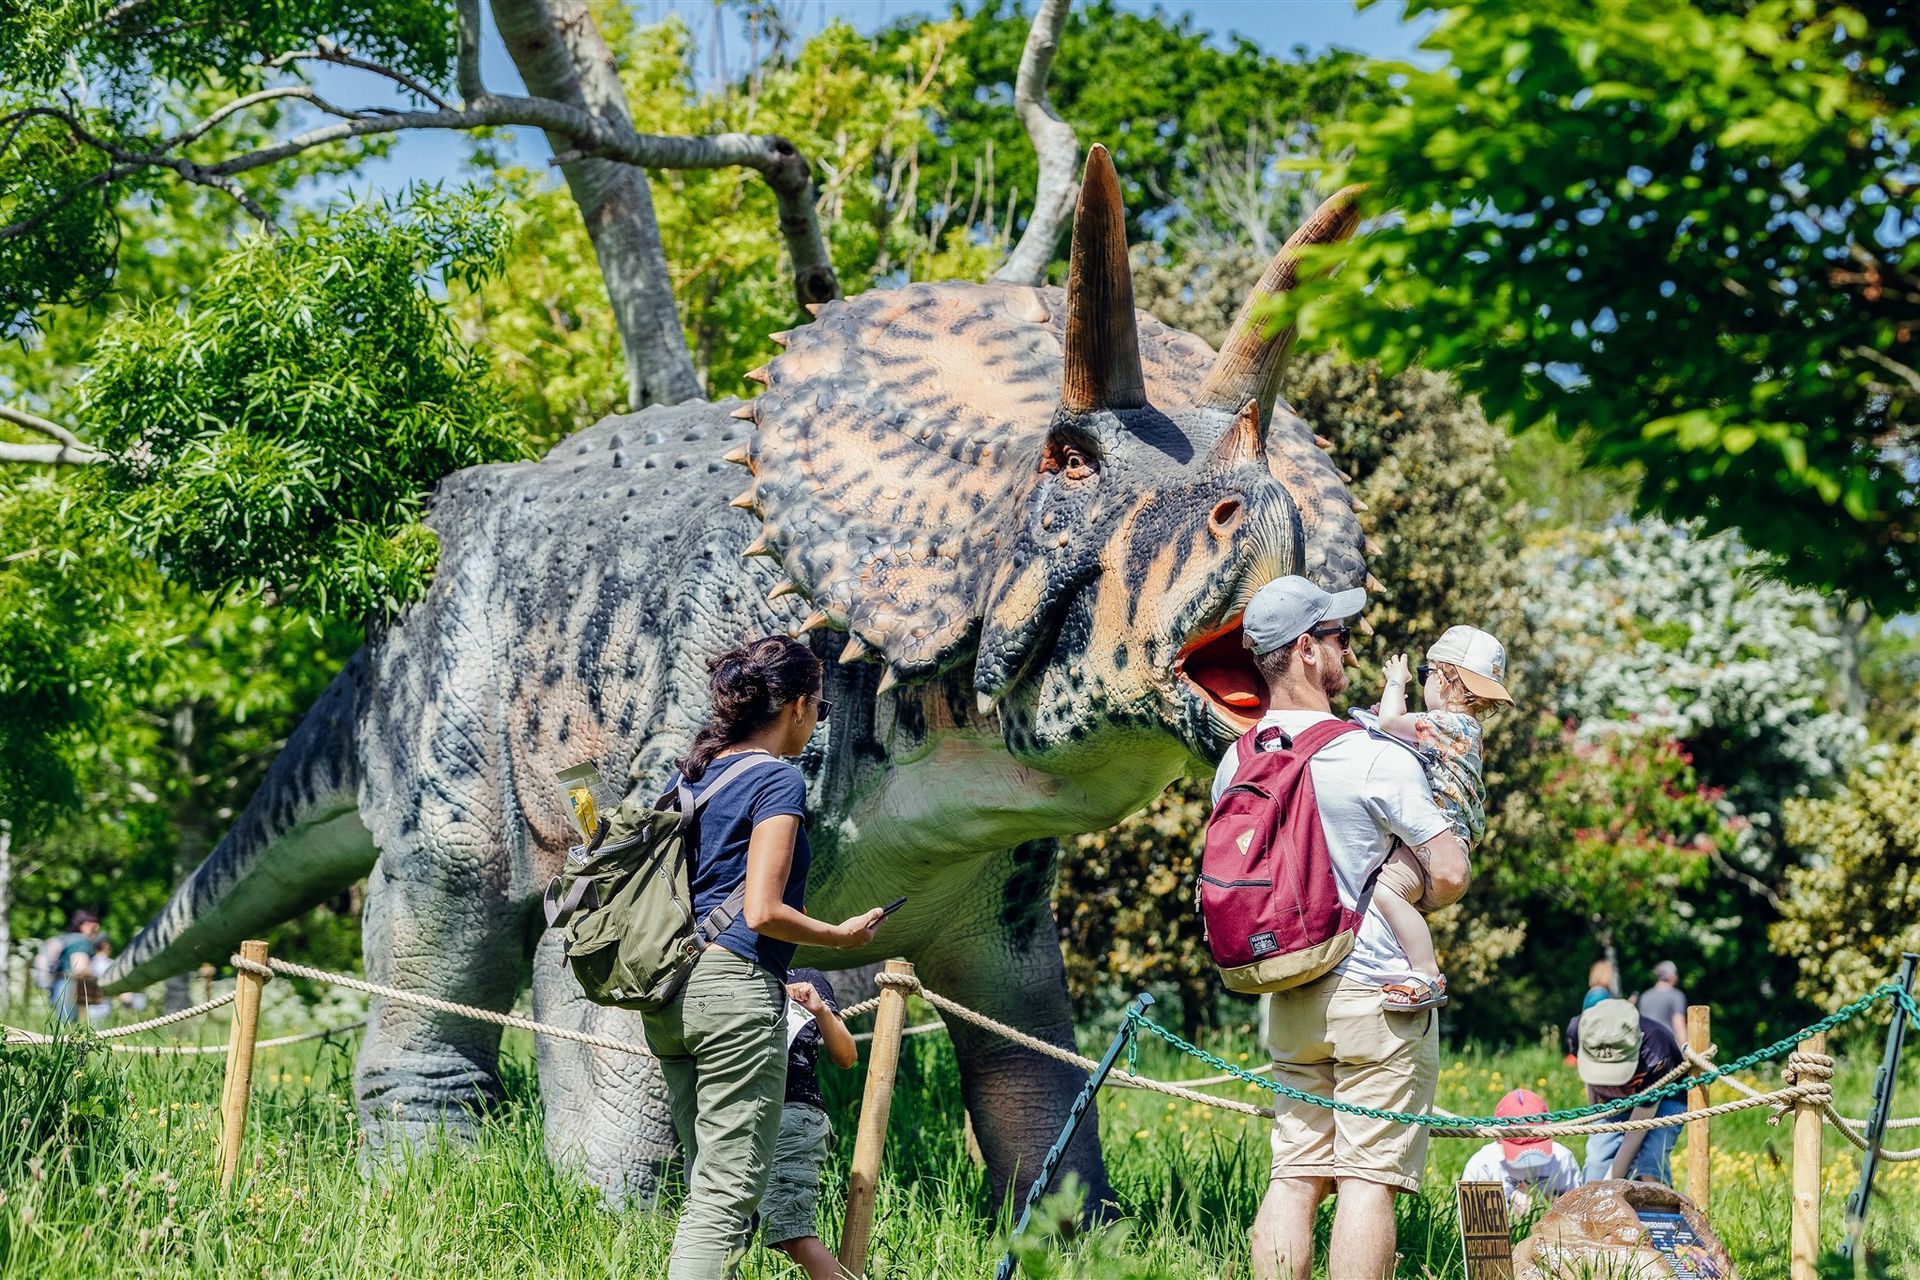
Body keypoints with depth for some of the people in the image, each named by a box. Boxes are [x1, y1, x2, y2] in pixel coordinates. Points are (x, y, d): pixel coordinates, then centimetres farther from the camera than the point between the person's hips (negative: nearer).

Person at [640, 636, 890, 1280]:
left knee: (708, 1188, 14)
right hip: (735, 990, -8)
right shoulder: (778, 779, -7)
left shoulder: (691, 772, 16)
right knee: (727, 1196, -8)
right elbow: (762, 911, -16)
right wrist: (843, 935, -1)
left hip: (669, 996, 8)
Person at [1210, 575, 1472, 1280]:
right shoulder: (1375, 758, -14)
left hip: (1288, 1002, 6)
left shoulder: (1235, 763, 5)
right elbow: (1451, 873, -13)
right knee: (1368, 1177, -4)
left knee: (1293, 1175, 7)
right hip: (1378, 995, -6)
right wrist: (1412, 905, 7)